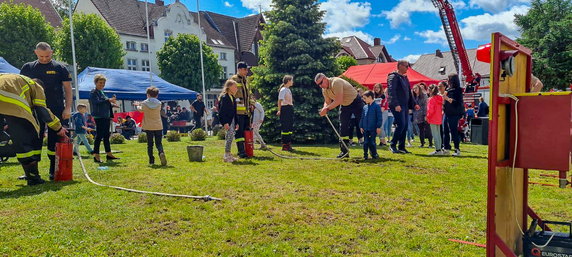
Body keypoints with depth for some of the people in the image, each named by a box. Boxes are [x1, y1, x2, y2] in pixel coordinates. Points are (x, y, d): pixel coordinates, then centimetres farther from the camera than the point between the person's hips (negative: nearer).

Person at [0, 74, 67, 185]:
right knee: (28, 139, 7)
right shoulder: (37, 87, 23)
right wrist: (58, 128, 25)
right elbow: (42, 111, 16)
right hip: (11, 102, -6)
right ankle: (33, 178, 11)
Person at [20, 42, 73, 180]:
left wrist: (68, 108, -7)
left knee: (55, 142, 2)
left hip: (56, 111, -2)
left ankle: (53, 171, 11)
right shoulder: (27, 68, 10)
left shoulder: (60, 68, 3)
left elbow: (68, 89, 2)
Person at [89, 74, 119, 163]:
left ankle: (108, 154, 19)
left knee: (106, 136, 12)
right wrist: (109, 100, -25)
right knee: (99, 136, -6)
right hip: (99, 117, -9)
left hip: (106, 117, 9)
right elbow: (97, 102, -21)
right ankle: (96, 155, 0)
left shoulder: (101, 92, 19)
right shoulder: (93, 92, -6)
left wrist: (112, 104, 10)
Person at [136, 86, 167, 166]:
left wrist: (138, 106, 40)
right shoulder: (159, 103, -1)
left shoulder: (144, 103, -5)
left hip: (148, 127, -1)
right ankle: (161, 152, -24)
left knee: (150, 144, 9)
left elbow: (141, 109, 14)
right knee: (159, 143, 6)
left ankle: (151, 160, 8)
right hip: (158, 126, 1)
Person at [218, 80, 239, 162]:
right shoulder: (224, 97, -11)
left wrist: (236, 123, 18)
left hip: (232, 120, 9)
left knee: (229, 137, 11)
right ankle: (226, 155, -8)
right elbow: (221, 111, -16)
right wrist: (225, 123, -22)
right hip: (227, 121, -8)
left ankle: (228, 154, 19)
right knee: (230, 135, -14)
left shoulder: (233, 98, 15)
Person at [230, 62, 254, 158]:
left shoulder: (245, 80, 20)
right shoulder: (234, 79, -5)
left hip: (246, 111, 8)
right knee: (239, 131, -7)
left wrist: (252, 104, 13)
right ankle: (241, 152, -6)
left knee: (246, 130, 12)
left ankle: (244, 150, 21)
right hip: (238, 111, -8)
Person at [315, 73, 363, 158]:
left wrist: (327, 108, -33)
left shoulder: (335, 82, -29)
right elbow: (327, 102, 5)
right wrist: (324, 109, -17)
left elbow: (339, 100, -34)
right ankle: (344, 151, 7)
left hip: (355, 102, -8)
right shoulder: (324, 90, -2)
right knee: (343, 127, 2)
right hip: (344, 106, 8)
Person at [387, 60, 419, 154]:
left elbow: (409, 93, 25)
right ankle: (393, 145, -4)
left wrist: (413, 104, 18)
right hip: (397, 106, -9)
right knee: (401, 124, -15)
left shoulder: (405, 78, 21)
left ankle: (401, 147, 11)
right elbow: (392, 91, -17)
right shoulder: (393, 76, -6)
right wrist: (396, 104, -26)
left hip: (405, 106, 9)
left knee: (405, 126, 6)